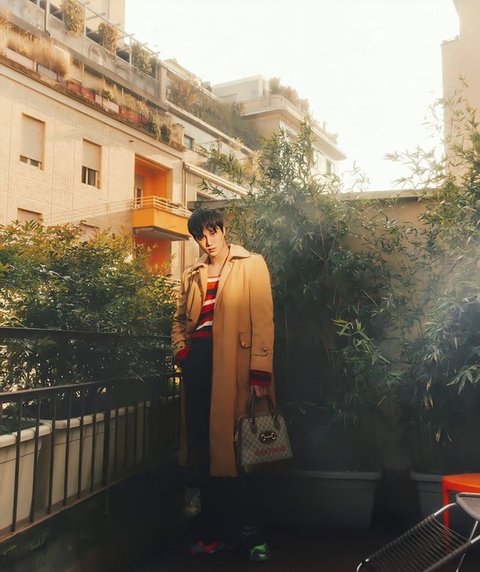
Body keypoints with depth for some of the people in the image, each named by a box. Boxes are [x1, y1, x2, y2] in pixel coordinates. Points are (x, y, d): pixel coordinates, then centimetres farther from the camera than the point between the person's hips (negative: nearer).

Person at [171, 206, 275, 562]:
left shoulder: (251, 265, 2)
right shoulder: (192, 275, 19)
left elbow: (263, 320, -6)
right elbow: (180, 320, 25)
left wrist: (260, 374, -14)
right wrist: (181, 350, 4)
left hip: (233, 364, -5)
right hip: (198, 364, 5)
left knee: (234, 449, -3)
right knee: (204, 453, 9)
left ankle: (251, 534, 13)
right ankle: (214, 532, 22)